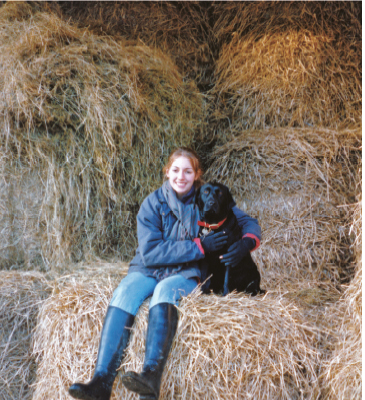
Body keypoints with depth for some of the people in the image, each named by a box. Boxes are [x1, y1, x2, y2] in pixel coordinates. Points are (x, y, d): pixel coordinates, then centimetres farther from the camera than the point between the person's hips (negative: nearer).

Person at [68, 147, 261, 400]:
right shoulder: (154, 203, -1)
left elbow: (248, 222, 6)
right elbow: (150, 251, -11)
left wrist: (247, 242, -19)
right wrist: (199, 246, -19)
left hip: (187, 273, -1)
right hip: (149, 269, 1)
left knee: (166, 289, -35)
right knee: (125, 292, -30)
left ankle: (152, 376, -52)